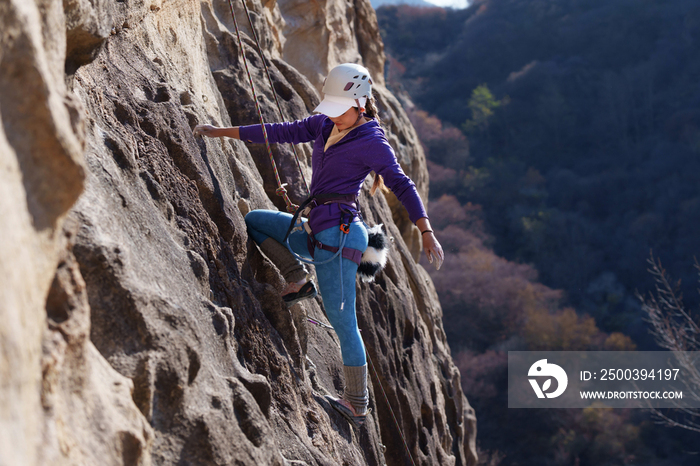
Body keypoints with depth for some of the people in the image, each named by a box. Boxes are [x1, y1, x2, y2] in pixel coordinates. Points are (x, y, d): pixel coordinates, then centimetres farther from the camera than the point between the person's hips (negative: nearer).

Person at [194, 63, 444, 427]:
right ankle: (298, 280, 7)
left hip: (338, 233, -8)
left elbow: (402, 185, -10)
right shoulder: (323, 125, 12)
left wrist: (426, 233, -17)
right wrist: (221, 132, 12)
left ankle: (357, 406, 2)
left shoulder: (371, 143, -8)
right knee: (254, 221, 16)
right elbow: (280, 132, 14)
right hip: (317, 230, 8)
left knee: (342, 321, -7)